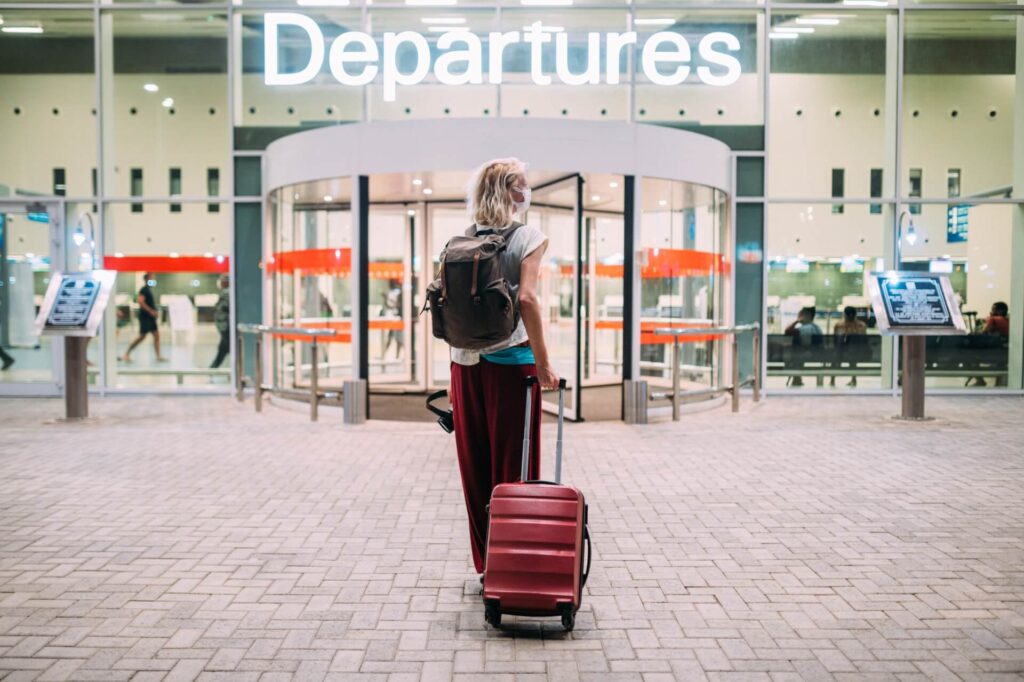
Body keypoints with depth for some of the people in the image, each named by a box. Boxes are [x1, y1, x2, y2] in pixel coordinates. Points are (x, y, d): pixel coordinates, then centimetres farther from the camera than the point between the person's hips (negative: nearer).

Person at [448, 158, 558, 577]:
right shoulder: (528, 237, -6)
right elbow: (526, 298, -18)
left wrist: (458, 348, 13)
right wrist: (543, 363, -14)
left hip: (466, 360, 5)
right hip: (510, 361, -5)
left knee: (474, 464, 11)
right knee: (512, 464, 5)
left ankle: (485, 563, 22)